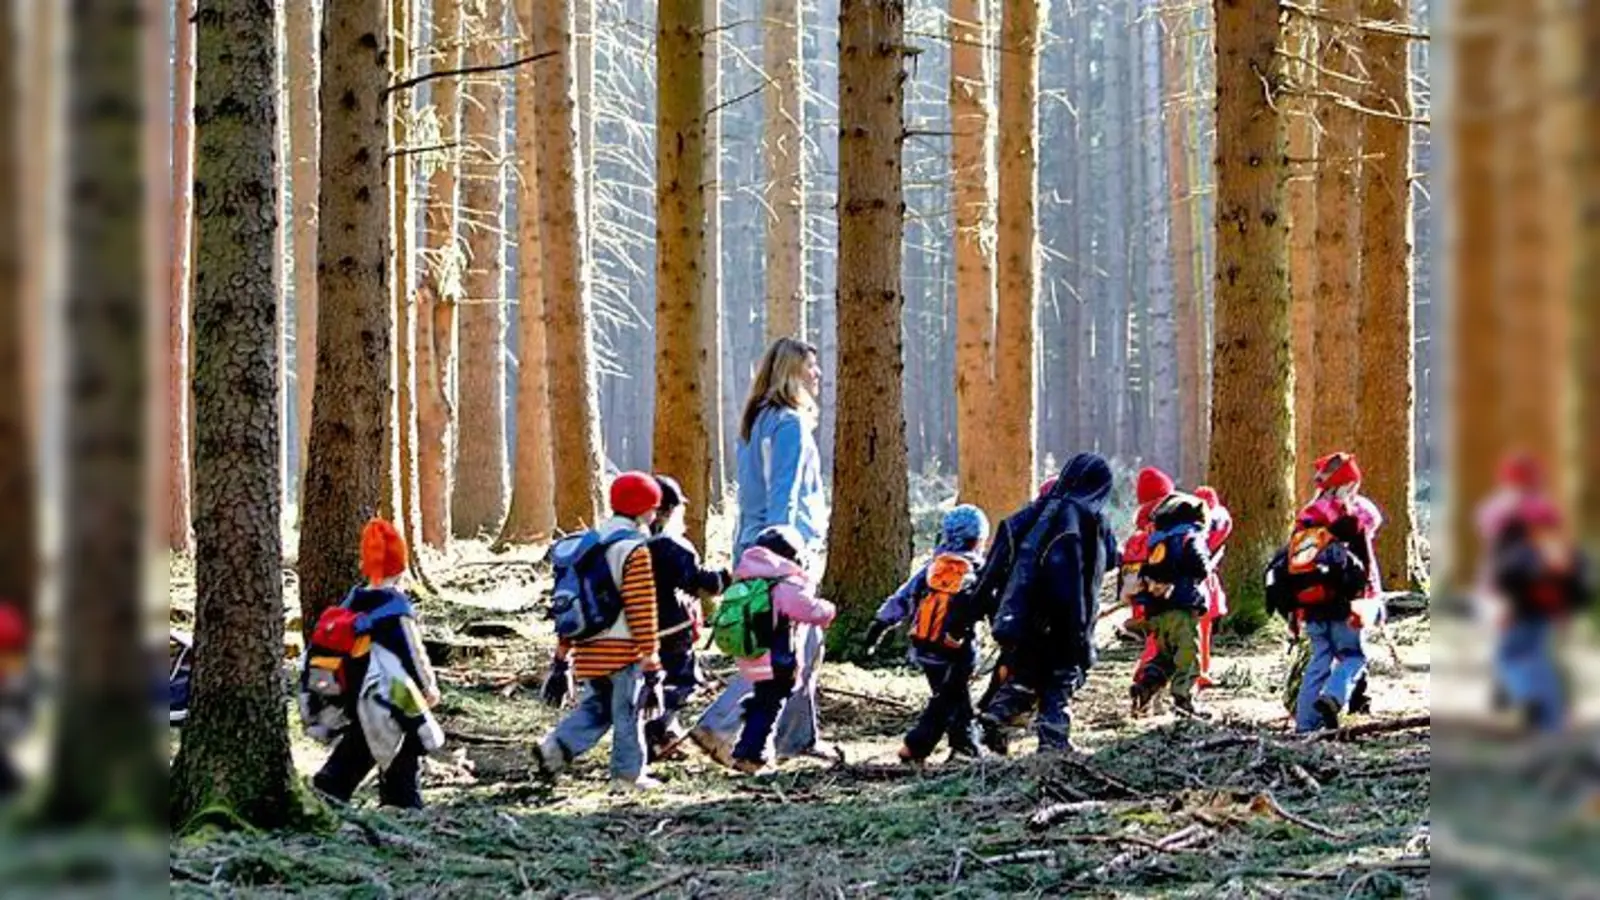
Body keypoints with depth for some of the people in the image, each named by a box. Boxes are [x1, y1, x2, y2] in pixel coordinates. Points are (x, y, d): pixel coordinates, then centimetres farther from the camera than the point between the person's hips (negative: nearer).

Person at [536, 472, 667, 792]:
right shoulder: (635, 550, -12)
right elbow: (642, 611, -16)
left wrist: (562, 658, 19)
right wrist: (651, 663, -13)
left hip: (587, 648, 7)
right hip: (623, 650, -7)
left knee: (596, 707, 17)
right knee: (628, 712, 7)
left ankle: (555, 747, -2)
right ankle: (629, 774, 14)